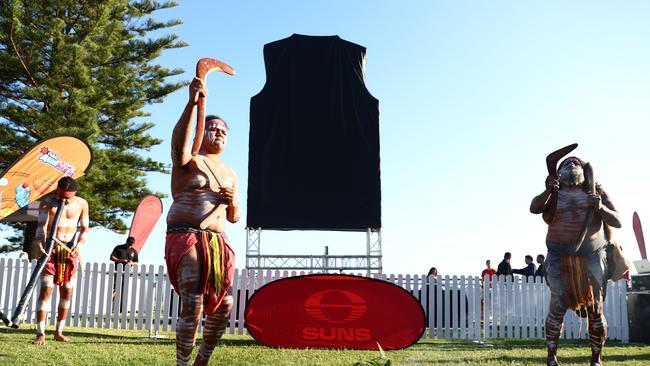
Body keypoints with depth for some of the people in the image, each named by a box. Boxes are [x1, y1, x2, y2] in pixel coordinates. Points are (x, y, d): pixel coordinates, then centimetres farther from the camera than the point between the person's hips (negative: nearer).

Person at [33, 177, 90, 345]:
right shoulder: (47, 203, -5)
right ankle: (40, 333, -10)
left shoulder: (81, 204, 2)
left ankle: (59, 332, 15)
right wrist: (41, 243, -35)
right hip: (50, 249, -3)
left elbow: (84, 229, 5)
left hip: (70, 251, 3)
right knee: (46, 289, -11)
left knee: (67, 291, 4)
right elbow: (42, 226, -16)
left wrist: (79, 245, -13)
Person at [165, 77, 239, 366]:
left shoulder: (230, 175, 22)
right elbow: (179, 148, -23)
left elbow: (234, 217, 24)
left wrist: (231, 202, -1)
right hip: (186, 236, -6)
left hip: (218, 242, 7)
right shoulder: (189, 160, 4)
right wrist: (192, 103, -34)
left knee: (223, 305, 7)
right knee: (192, 304, -18)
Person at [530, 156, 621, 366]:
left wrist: (601, 208, -19)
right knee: (557, 307, -2)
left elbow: (617, 222, 0)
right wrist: (548, 191, -31)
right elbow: (534, 208, -13)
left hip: (591, 259, 1)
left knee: (595, 309, 2)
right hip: (560, 260, -1)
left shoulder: (596, 192, 7)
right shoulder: (554, 194, 6)